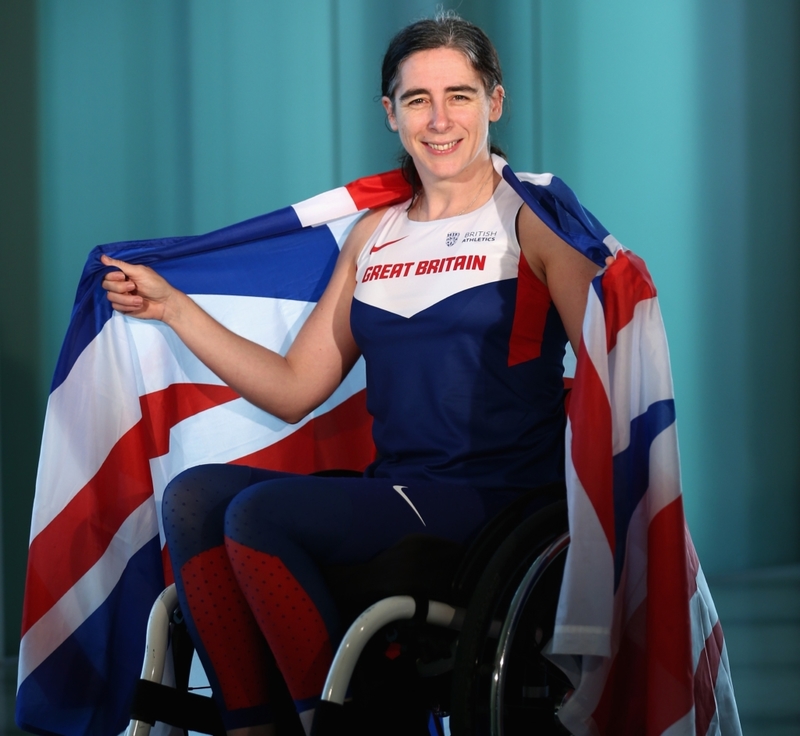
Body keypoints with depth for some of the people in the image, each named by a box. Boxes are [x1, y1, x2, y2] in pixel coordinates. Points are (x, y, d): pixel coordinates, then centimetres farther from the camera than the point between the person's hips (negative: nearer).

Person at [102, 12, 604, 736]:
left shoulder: (534, 220, 1)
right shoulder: (374, 235, 19)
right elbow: (293, 390, 17)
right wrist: (171, 307, 14)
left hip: (499, 501, -6)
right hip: (391, 493, 6)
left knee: (259, 512, -25)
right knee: (194, 496, -14)